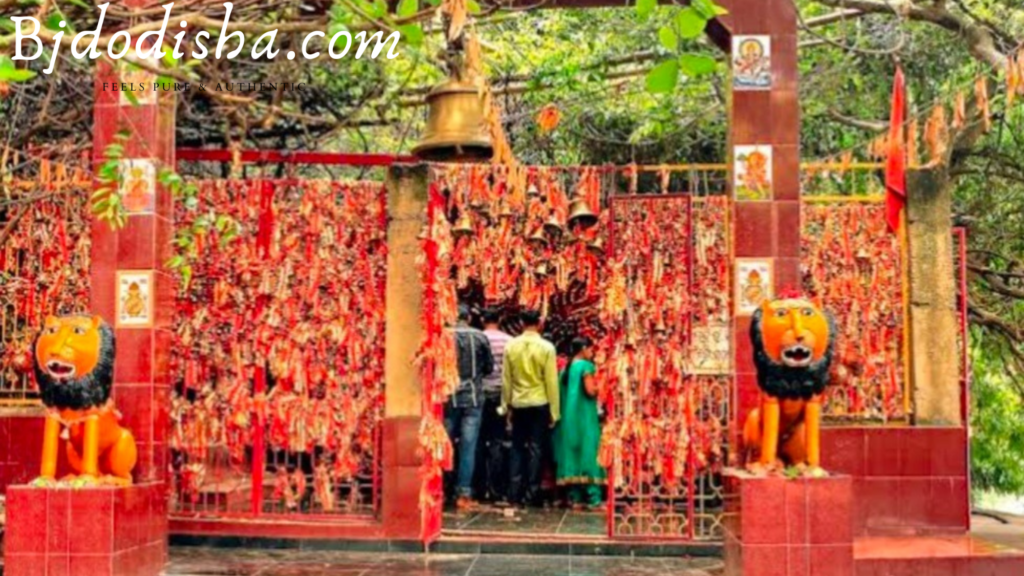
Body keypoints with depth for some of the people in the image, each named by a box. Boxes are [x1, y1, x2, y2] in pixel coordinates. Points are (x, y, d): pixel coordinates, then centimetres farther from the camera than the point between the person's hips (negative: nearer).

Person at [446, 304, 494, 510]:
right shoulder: (480, 337, -3)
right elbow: (489, 367, 3)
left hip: (448, 398, 0)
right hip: (472, 397, 0)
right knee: (468, 447, 2)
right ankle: (464, 494, 1)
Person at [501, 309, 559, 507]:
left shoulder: (511, 346, -2)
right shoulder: (546, 347, -8)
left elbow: (506, 379, 1)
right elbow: (551, 381, -7)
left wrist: (506, 406, 10)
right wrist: (554, 411, 0)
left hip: (518, 404, 2)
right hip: (539, 404, -2)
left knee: (518, 448, 11)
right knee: (535, 449, 3)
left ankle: (515, 493, 8)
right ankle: (531, 494, 3)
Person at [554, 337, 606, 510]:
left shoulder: (566, 368, 14)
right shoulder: (585, 365, -8)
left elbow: (561, 393, 15)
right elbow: (590, 391, -18)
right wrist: (597, 387, 3)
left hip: (568, 419, 7)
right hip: (584, 417, -7)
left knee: (572, 453, 7)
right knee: (588, 453, -6)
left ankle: (575, 497, 5)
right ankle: (594, 498, -9)